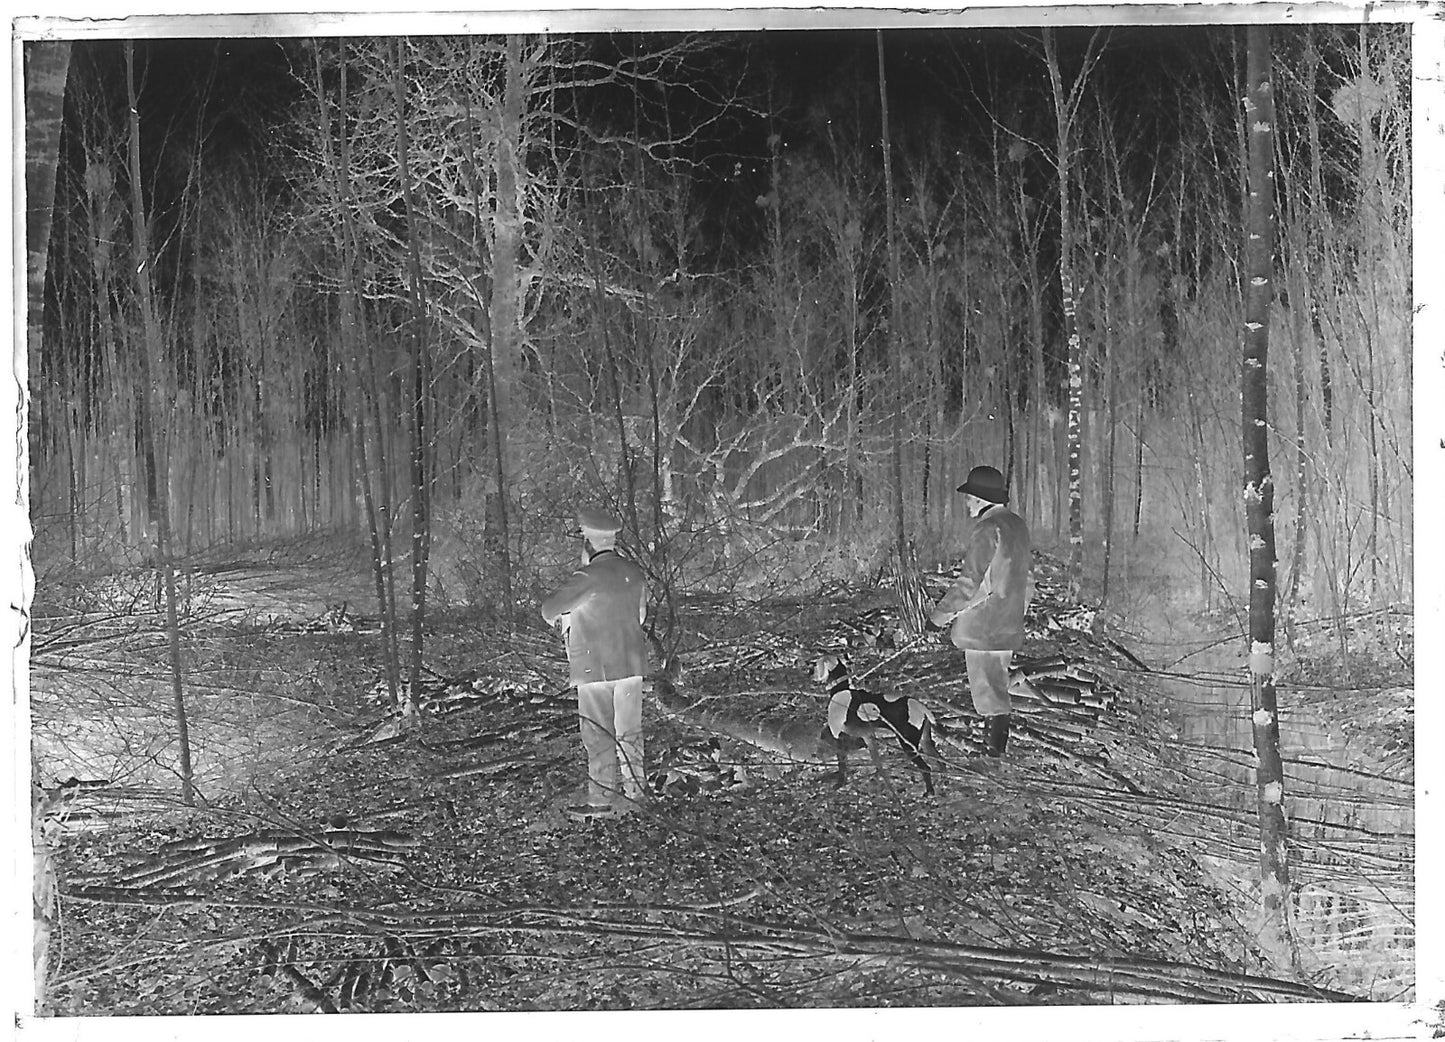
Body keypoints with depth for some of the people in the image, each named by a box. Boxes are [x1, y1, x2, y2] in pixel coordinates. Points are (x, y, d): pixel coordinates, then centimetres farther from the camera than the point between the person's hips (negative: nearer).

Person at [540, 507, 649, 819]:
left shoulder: (588, 578, -18)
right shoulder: (634, 574, 4)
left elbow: (549, 610, -9)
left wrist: (558, 618, 13)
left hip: (596, 668, -6)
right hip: (632, 663, 6)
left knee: (598, 736, 2)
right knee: (629, 732, 14)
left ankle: (601, 800, 6)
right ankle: (632, 792, 20)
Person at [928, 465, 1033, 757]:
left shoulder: (987, 529, -19)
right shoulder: (1017, 525, 10)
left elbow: (971, 580, -21)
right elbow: (1027, 576, 16)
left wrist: (942, 612, -11)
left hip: (982, 627, -9)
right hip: (1009, 625, 9)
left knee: (986, 687, -2)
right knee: (997, 685, 19)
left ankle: (994, 749, -2)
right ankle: (996, 745, 26)